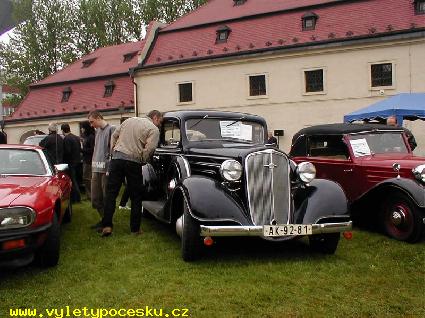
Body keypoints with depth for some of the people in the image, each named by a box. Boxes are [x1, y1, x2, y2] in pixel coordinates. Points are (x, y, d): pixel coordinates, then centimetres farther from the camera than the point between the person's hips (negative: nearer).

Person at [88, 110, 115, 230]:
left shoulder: (111, 129, -7)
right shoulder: (97, 131, 18)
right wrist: (93, 165, 17)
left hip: (106, 170, -8)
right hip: (96, 170, 8)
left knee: (106, 198, 0)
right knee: (95, 198, 12)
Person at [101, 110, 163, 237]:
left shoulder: (129, 120, 19)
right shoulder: (154, 129, 0)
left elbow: (114, 135, 20)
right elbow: (149, 149, -13)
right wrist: (142, 161, 2)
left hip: (116, 158, 4)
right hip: (133, 161, -4)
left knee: (111, 192, 7)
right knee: (136, 197, 8)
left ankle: (107, 225, 1)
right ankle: (135, 229, 12)